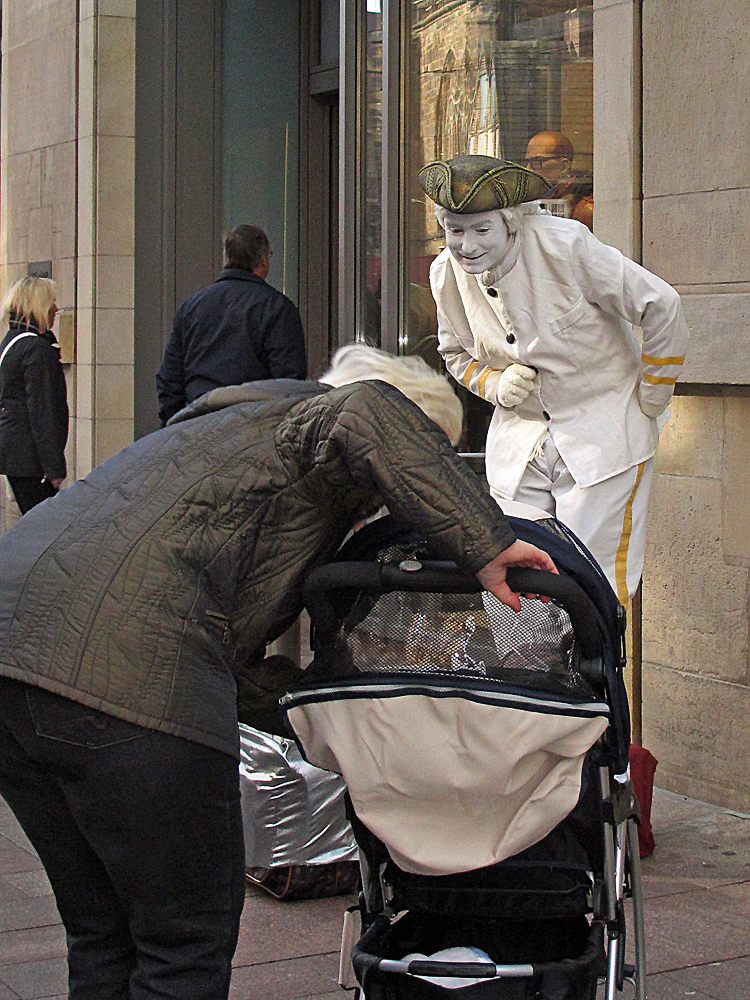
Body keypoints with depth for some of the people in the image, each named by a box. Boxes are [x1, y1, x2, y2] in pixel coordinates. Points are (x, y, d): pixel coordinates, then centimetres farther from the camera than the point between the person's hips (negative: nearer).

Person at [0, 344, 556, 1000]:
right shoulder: (303, 416, 7)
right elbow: (370, 412, -20)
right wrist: (485, 543, -17)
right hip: (121, 668, -9)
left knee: (103, 937, 19)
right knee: (189, 943, 3)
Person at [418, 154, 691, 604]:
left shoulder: (565, 244, -20)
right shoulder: (447, 272, -2)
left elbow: (662, 308, -13)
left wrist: (650, 403, -5)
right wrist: (496, 385, -5)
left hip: (603, 434, -5)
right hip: (519, 440, 5)